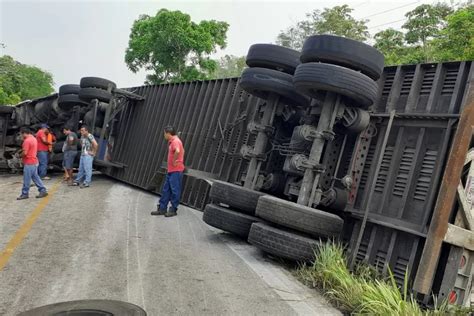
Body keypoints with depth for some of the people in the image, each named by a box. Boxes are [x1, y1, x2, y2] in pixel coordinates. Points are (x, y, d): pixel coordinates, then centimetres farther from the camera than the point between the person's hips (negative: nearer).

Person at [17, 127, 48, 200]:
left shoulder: (27, 140, -18)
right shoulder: (34, 139, 13)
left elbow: (25, 153, -22)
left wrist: (20, 156, -2)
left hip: (29, 163, -10)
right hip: (34, 161, 10)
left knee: (26, 179, 0)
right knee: (35, 177, 13)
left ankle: (25, 194, 8)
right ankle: (43, 190, 12)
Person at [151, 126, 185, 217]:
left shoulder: (175, 141, -16)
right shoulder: (172, 141, 15)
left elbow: (178, 151, -37)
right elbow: (181, 151, 29)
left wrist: (174, 161, -23)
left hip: (176, 170, -10)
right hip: (171, 170, 10)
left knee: (174, 190, -1)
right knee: (166, 190, 12)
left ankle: (173, 210, 8)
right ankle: (162, 208, 17)